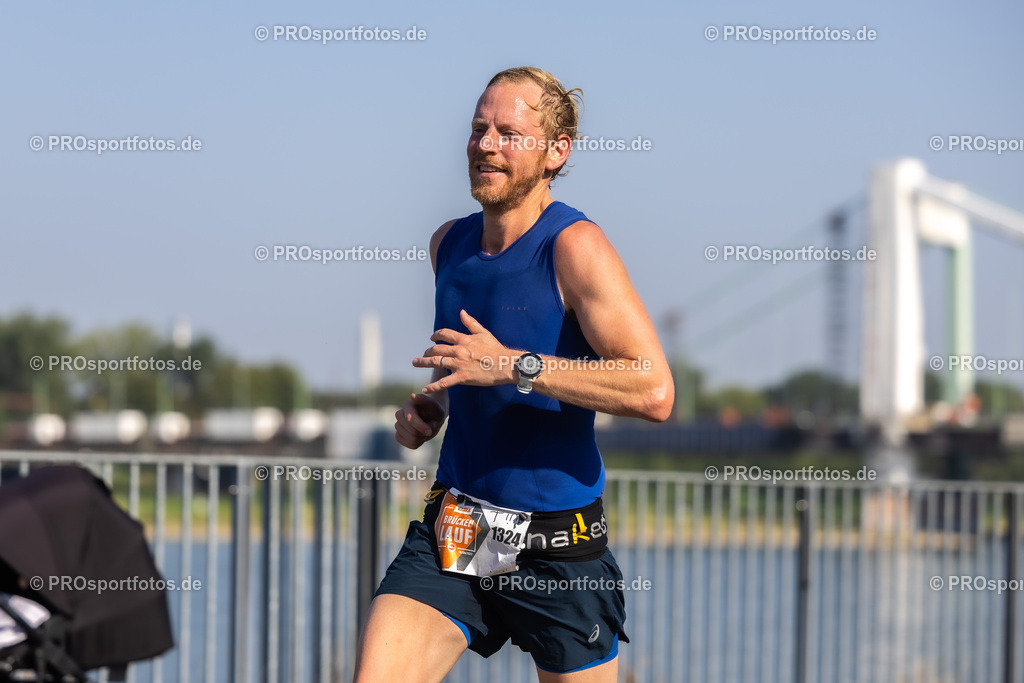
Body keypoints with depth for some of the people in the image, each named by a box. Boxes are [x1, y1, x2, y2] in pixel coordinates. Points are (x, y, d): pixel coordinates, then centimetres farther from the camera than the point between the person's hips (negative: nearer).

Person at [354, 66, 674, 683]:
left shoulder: (575, 246, -13)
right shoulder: (449, 243, 8)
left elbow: (655, 392, -24)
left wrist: (514, 366, -24)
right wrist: (430, 408, 8)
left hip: (558, 550, -5)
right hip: (454, 533, 5)